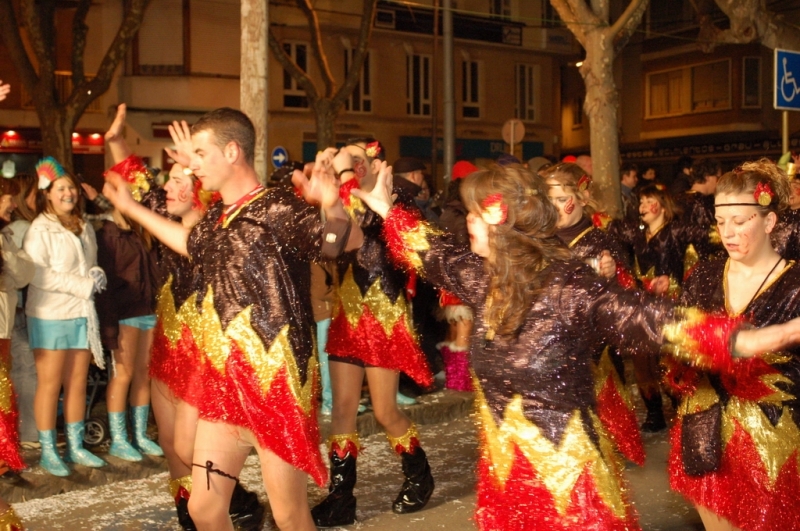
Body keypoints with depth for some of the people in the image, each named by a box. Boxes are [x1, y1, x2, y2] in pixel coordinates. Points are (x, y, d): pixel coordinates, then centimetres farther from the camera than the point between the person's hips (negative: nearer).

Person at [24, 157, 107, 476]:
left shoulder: (84, 228, 12)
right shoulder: (40, 229, -7)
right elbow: (37, 274, -16)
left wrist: (97, 275, -2)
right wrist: (83, 285, -17)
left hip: (82, 315, 6)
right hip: (50, 316, -6)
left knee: (78, 383, 9)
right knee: (50, 384, 1)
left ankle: (76, 447, 19)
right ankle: (48, 452, 11)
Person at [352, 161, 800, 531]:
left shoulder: (570, 286, -20)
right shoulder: (484, 277, 0)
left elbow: (655, 321, -26)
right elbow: (439, 255, 19)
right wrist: (387, 210, 29)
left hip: (565, 475, -6)